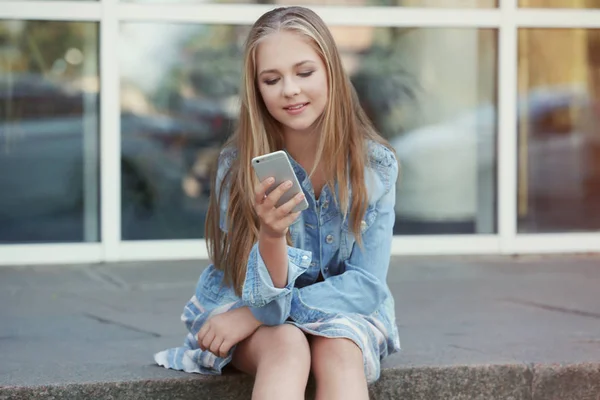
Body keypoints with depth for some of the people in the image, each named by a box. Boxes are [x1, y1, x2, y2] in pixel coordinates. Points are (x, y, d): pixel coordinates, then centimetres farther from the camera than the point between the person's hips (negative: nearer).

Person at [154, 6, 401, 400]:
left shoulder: (376, 164, -13)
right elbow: (266, 297, -21)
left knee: (339, 353, -34)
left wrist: (252, 315, -22)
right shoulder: (238, 163, -17)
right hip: (249, 305, -1)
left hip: (342, 309, 1)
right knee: (287, 348, -35)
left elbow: (366, 284, -14)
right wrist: (271, 237, -45)